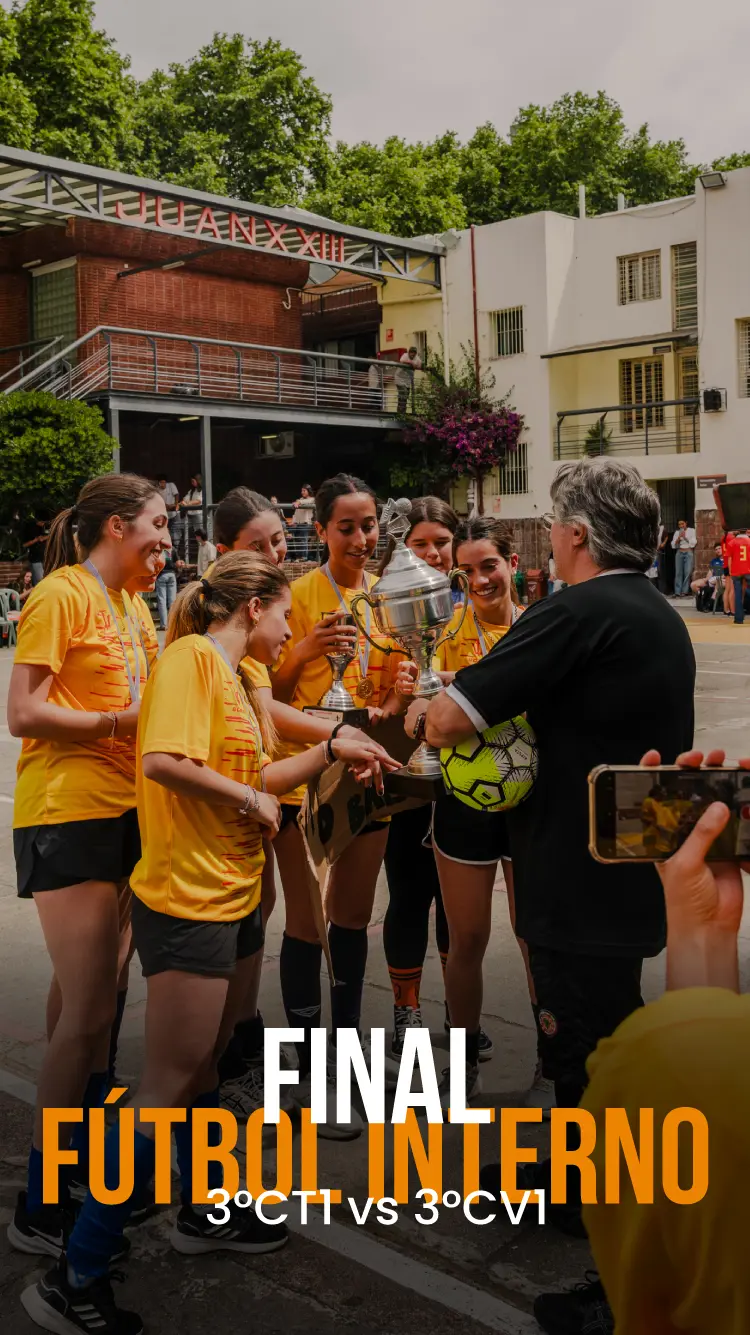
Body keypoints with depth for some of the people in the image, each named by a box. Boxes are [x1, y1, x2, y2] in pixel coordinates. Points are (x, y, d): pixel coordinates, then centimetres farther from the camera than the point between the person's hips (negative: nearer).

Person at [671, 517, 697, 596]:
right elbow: (673, 545, 8)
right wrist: (679, 538, -6)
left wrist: (685, 537, -7)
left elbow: (693, 543, -1)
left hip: (689, 553, -2)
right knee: (678, 572, -7)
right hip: (679, 553, 2)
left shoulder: (692, 531, 6)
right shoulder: (677, 532, 13)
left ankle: (685, 591, -10)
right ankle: (677, 592, -9)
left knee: (688, 572, -12)